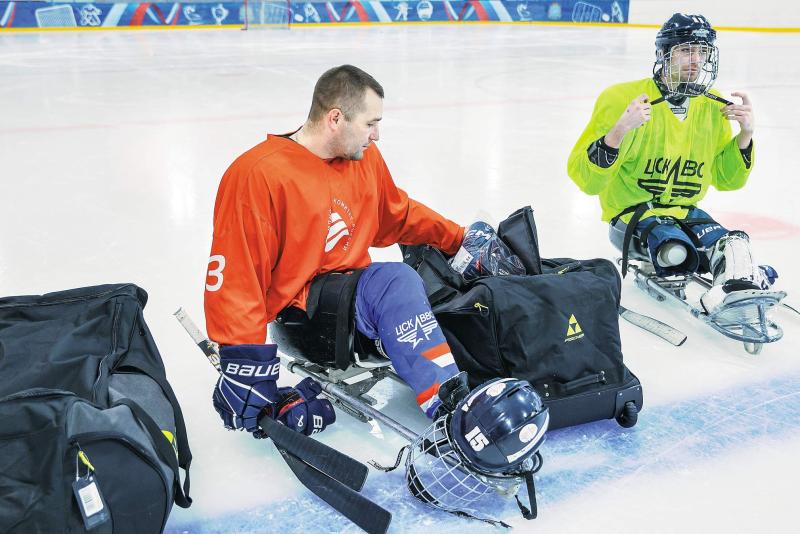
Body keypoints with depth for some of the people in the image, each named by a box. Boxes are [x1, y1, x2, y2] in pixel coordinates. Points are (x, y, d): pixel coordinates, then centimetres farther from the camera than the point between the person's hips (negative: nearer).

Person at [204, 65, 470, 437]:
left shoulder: (366, 159, 6)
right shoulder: (258, 175, -18)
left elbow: (401, 216, 23)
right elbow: (231, 280, -19)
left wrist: (460, 239, 15)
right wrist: (246, 370, -20)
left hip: (351, 288, 9)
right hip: (296, 309, -9)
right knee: (395, 281, -30)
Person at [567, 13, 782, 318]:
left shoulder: (714, 107, 2)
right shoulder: (623, 98, -16)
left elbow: (726, 179, 12)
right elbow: (585, 179, -20)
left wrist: (745, 134, -5)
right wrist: (620, 130, -34)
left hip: (684, 212, 5)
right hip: (631, 212, -5)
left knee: (730, 246, -24)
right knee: (676, 252, -31)